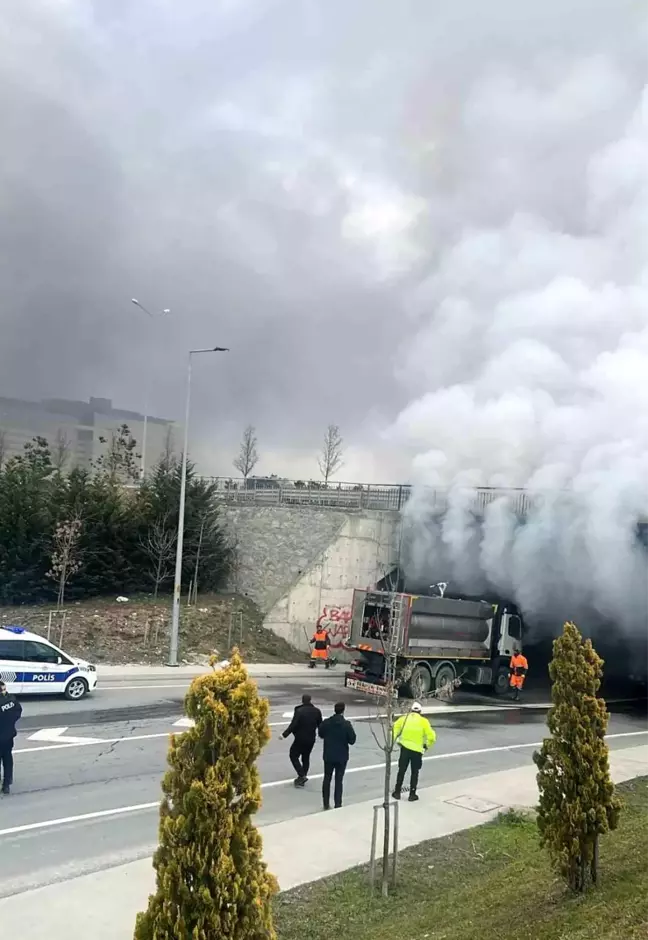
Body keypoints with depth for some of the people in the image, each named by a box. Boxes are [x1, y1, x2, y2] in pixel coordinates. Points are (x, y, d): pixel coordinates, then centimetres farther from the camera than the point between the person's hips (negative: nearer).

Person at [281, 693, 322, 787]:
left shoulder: (299, 711, -16)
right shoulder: (317, 711, -1)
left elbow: (293, 725, -21)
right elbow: (320, 725, 8)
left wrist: (284, 734, -13)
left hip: (300, 739, -5)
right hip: (311, 739, 5)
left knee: (293, 755, 8)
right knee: (306, 757, 19)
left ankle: (302, 775, -4)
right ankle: (302, 777, 22)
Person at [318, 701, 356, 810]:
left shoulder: (326, 722, -9)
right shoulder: (347, 724, -18)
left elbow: (321, 734, 8)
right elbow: (352, 741, -12)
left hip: (328, 756, 2)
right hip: (341, 757, -2)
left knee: (327, 779, 16)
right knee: (338, 781, 6)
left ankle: (326, 804, 22)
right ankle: (337, 805, 8)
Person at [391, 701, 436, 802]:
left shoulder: (404, 718, 5)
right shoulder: (423, 721, 0)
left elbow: (394, 729, -2)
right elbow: (431, 736, -4)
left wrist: (394, 740, 11)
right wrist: (427, 746, 12)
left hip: (405, 748, 1)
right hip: (417, 750, -1)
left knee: (402, 770, 14)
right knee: (415, 772, 13)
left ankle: (397, 792, 18)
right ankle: (412, 794, 14)